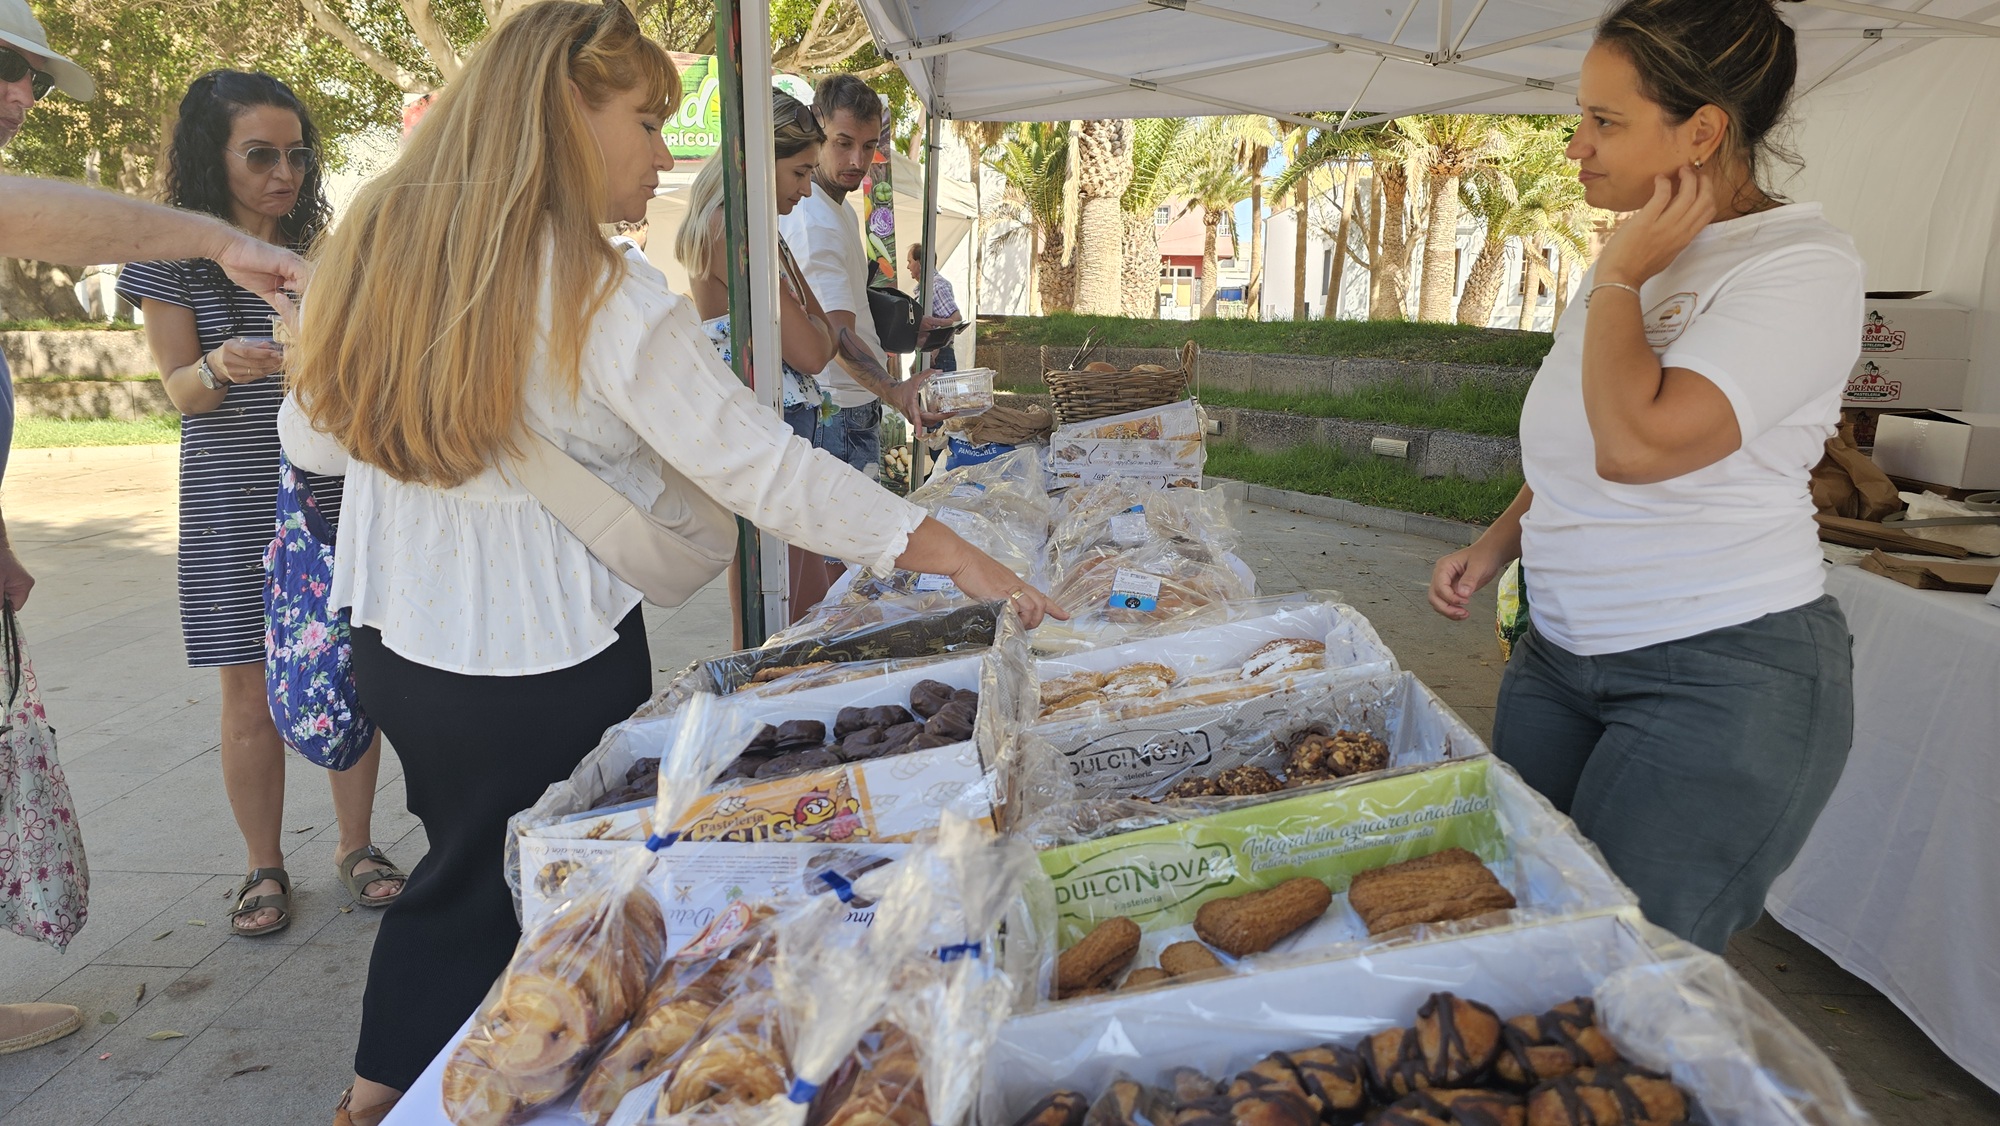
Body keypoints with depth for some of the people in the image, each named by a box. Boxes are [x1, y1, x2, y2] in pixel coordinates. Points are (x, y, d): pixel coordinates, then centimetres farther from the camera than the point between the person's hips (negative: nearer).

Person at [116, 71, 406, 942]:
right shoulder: (173, 258, 0)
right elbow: (178, 391, -4)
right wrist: (220, 368, -25)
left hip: (336, 500, 2)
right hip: (233, 510, -2)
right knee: (251, 695, 2)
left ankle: (356, 846, 20)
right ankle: (265, 869, 17)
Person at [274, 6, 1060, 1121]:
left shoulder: (380, 242, 1)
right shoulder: (604, 295, -20)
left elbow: (314, 437, 10)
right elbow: (761, 464, -20)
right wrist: (940, 547, -15)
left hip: (392, 640, 7)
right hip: (544, 667, -6)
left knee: (460, 873, 27)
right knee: (541, 899, 17)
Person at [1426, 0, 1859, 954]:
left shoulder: (1803, 267, -15)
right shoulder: (1641, 253, 11)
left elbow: (1636, 441, -30)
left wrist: (1619, 276, -16)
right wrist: (1496, 544, 11)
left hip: (1721, 680, -8)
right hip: (1560, 654, 8)